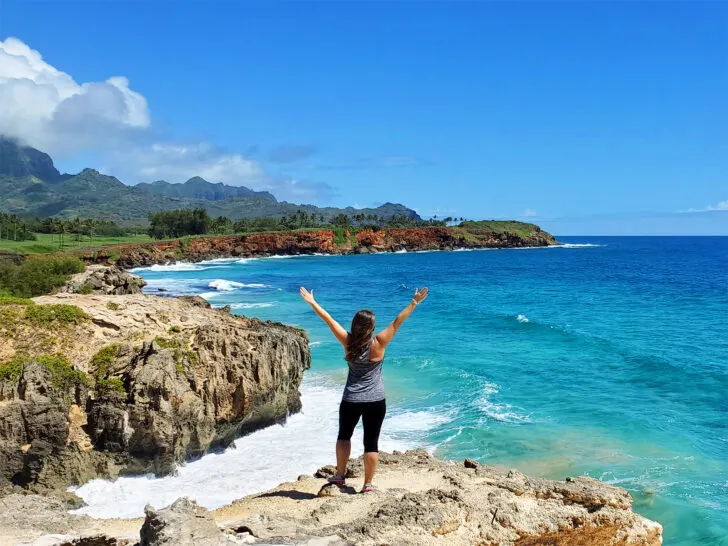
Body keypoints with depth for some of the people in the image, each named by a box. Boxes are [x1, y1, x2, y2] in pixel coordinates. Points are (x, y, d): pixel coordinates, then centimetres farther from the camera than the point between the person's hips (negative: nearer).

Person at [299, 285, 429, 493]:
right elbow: (397, 322, -14)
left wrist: (312, 302, 3)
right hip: (375, 401, -2)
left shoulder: (348, 342, -10)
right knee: (371, 442, 6)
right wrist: (414, 302, -11)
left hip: (350, 400, 2)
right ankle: (368, 484, 11)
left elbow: (329, 320, -4)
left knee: (344, 435, 23)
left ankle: (340, 475, 27)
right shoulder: (378, 344, -15)